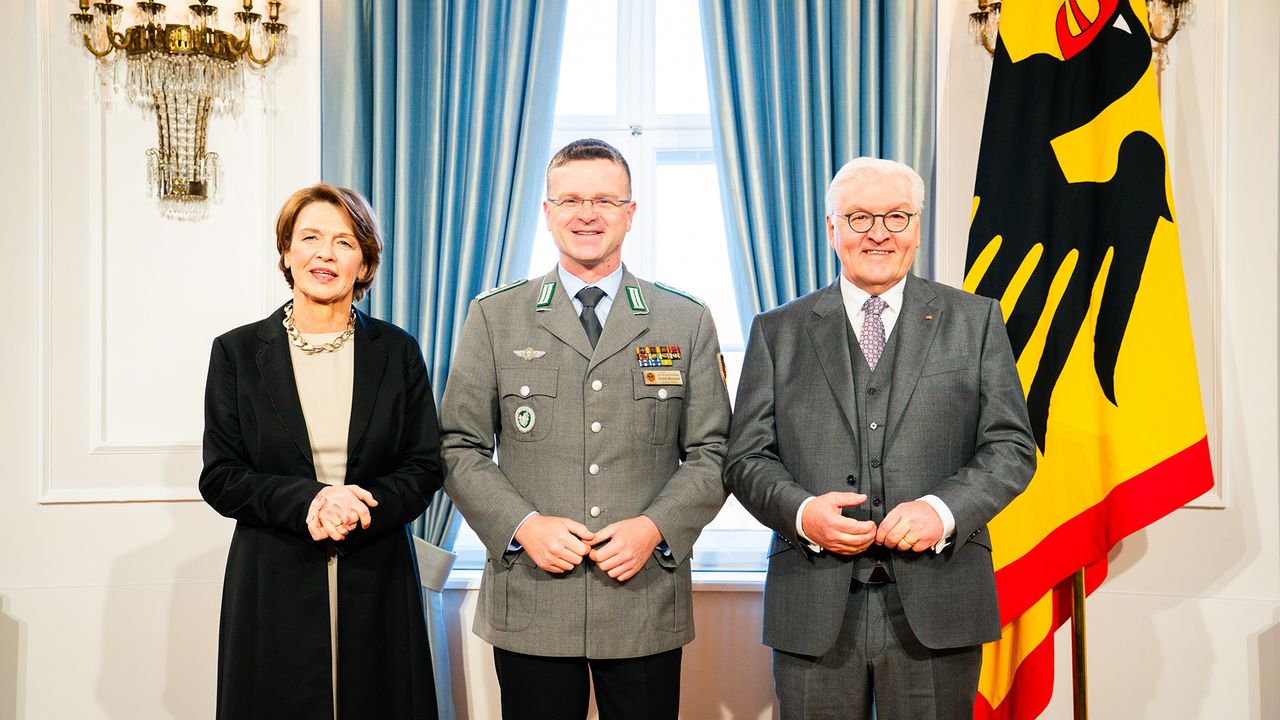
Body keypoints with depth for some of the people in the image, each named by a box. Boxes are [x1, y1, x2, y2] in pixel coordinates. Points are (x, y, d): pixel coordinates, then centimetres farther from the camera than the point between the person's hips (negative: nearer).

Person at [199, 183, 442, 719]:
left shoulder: (397, 351, 5)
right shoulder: (238, 352, 3)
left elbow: (425, 468, 3)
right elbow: (220, 478, -1)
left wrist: (361, 509, -15)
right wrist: (308, 500, -16)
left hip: (377, 584, 1)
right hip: (272, 587, 0)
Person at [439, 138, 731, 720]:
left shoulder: (687, 322, 6)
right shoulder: (494, 317, 5)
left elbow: (711, 451, 5)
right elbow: (457, 447, 4)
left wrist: (655, 528, -10)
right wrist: (522, 524, -10)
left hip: (647, 603, 1)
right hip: (530, 605, 0)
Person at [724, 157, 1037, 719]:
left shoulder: (975, 321, 8)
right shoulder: (777, 331, 8)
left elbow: (1011, 446, 3)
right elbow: (746, 457, 5)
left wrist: (944, 509, -14)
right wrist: (800, 510, -14)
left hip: (936, 608, 0)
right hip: (814, 610, 0)